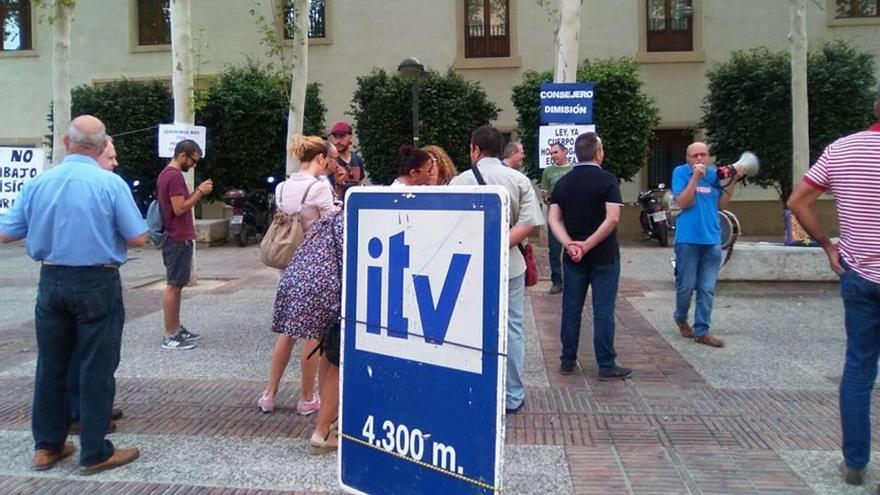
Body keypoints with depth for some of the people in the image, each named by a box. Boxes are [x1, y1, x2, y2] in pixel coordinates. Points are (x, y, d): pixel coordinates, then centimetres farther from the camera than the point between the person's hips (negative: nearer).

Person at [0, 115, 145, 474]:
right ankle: (94, 453, 11)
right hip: (97, 283, -4)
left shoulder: (38, 183, -1)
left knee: (50, 365, 16)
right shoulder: (111, 183, -13)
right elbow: (138, 238, -11)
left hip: (51, 281, 4)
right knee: (96, 369, 4)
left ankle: (46, 446, 26)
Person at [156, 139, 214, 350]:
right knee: (173, 286, -6)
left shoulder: (167, 174, 15)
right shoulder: (174, 176, -17)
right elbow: (179, 209, -21)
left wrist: (197, 191, 9)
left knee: (176, 285, 14)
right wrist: (200, 192, -13)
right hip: (178, 239, -10)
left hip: (176, 238, 10)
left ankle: (177, 329, 21)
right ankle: (169, 336, -1)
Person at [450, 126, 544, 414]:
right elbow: (530, 223, -10)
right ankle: (512, 398, 18)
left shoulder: (460, 182, -7)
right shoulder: (519, 180, -1)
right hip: (510, 265, 2)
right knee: (511, 329, 11)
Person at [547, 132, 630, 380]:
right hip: (604, 256, -4)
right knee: (603, 311, 1)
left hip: (573, 256, 4)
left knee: (571, 308, 10)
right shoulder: (607, 179, -8)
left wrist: (570, 244, -11)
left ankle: (567, 361, 17)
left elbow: (553, 218, -1)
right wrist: (588, 245, -16)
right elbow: (612, 218, -19)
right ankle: (607, 366, 6)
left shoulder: (563, 182, 7)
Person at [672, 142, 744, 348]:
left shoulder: (714, 174, 10)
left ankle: (701, 331, 9)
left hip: (712, 239, 4)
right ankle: (681, 318, 28)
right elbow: (683, 202, -12)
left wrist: (734, 181, 5)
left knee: (707, 289, 3)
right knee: (686, 286, 2)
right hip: (688, 239, -4)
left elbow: (721, 204, 12)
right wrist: (695, 176, -18)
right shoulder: (680, 172, -2)